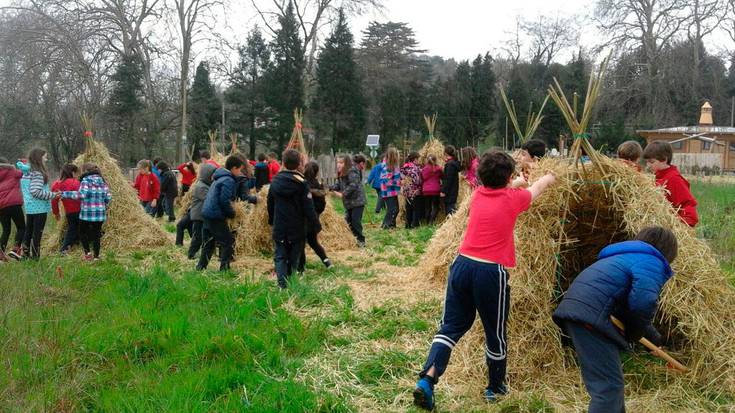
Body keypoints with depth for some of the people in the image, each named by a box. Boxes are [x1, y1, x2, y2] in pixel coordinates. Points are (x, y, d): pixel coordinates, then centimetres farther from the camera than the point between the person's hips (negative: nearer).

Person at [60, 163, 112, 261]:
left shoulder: (85, 181, -8)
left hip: (86, 213, -4)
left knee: (82, 232, 15)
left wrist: (64, 194, -17)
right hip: (100, 214, 4)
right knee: (97, 234, 10)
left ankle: (87, 252, 4)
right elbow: (108, 197, 7)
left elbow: (81, 194, -21)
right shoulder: (102, 182, 8)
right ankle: (96, 256, 10)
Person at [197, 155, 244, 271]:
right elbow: (224, 200, -22)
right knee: (228, 242, -1)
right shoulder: (229, 180, -13)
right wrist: (231, 213, -8)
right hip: (216, 217, -10)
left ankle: (201, 267, 23)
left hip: (206, 213, 10)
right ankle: (224, 268, -1)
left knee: (208, 243, 18)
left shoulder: (218, 178, 17)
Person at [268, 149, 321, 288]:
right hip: (297, 229, -3)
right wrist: (316, 226, -3)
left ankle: (282, 285, -5)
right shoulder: (301, 183, -14)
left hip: (279, 229, 3)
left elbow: (270, 204, 13)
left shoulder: (275, 181, 1)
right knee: (294, 258, 11)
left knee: (280, 257, 8)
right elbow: (308, 208, -14)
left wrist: (271, 221, 28)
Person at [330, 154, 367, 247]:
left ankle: (361, 240, 2)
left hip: (357, 200, -9)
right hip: (348, 202, 10)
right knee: (348, 220, 12)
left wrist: (343, 194, -23)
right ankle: (355, 238, 24)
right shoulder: (341, 173, 12)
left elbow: (353, 185, -26)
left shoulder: (352, 171, -18)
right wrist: (330, 188, -6)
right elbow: (338, 184, 11)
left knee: (355, 220, -9)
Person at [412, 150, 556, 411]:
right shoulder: (512, 198, 0)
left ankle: (427, 379, -6)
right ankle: (495, 388, 31)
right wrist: (549, 178, 43)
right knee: (495, 333, 14)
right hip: (491, 272, -4)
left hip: (462, 265, 4)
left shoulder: (478, 195, 10)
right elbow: (537, 188, 22)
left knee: (452, 326, 10)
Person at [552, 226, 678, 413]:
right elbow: (643, 300, -19)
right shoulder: (651, 261, -1)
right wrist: (636, 331, -1)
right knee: (609, 386, -9)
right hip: (591, 316, -10)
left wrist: (650, 333, 36)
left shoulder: (625, 257, 30)